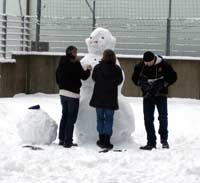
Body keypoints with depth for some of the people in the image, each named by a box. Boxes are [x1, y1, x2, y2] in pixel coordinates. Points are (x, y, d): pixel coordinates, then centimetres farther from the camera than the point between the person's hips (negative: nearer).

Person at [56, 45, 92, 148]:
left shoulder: (62, 64, 8)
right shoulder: (75, 64, -14)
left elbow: (57, 79, 14)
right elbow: (84, 76, -11)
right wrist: (88, 70, 8)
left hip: (63, 92, 7)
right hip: (73, 94, -7)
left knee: (64, 116, 17)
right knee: (71, 118, -1)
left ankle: (61, 139, 19)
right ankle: (68, 141, -1)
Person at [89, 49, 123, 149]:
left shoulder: (97, 67, -7)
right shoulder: (117, 69, -9)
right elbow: (119, 81, 4)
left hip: (99, 98, 1)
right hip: (111, 99, -1)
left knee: (100, 118, 11)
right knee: (109, 119, 4)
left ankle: (102, 140, 11)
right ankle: (107, 141, 0)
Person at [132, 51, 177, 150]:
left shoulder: (163, 65, -12)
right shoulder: (140, 66, -5)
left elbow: (173, 77, -3)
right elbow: (135, 78, 10)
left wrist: (162, 84, -16)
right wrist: (142, 83, -11)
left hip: (161, 94, -3)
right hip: (147, 95, 3)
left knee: (163, 117, -10)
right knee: (148, 119, 1)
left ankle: (164, 139, 6)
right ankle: (151, 142, 7)